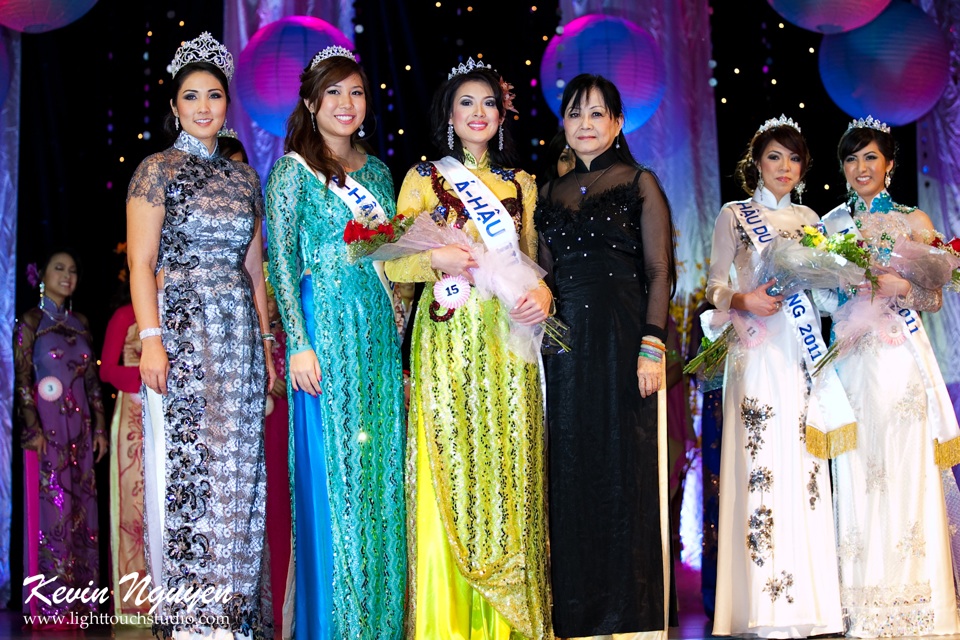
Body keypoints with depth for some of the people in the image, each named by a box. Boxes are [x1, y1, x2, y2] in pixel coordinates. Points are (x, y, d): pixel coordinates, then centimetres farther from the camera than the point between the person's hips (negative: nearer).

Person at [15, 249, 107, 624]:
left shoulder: (80, 324, 14)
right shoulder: (31, 322, -1)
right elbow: (21, 380, -7)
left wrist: (99, 427, 9)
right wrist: (33, 429, -15)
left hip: (80, 428, 5)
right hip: (47, 427, -5)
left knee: (81, 511, 4)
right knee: (52, 509, -7)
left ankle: (77, 600, 10)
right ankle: (50, 605, -2)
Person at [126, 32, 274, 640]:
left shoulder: (243, 176, 14)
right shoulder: (158, 170, 0)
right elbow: (141, 263, -6)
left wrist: (266, 340, 12)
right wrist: (151, 339, -16)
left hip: (239, 334, 5)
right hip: (182, 329, -5)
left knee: (237, 466, 4)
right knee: (186, 464, -4)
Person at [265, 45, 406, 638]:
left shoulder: (377, 170, 15)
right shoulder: (293, 171, -1)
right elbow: (282, 262, -7)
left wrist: (399, 332, 12)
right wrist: (298, 344, -14)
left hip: (378, 330, 6)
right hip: (326, 328, -6)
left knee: (379, 470, 7)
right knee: (331, 470, -4)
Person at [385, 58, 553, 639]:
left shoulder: (521, 184, 16)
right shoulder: (424, 178, 7)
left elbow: (532, 260, 18)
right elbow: (394, 263, 3)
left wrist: (543, 292, -3)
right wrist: (438, 259, -16)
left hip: (509, 343, 3)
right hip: (448, 341, -3)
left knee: (509, 471, 1)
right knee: (451, 472, -5)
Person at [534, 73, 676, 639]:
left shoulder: (640, 182, 4)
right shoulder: (553, 193, 16)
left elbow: (660, 271, -3)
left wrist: (653, 346, -13)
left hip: (621, 339, -4)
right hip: (564, 343, 4)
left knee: (625, 470, -3)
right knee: (570, 473, 4)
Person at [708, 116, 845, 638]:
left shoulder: (809, 218, 19)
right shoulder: (735, 215, 7)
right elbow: (715, 285, 2)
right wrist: (744, 300, -16)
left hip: (804, 353, 4)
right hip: (758, 351, -4)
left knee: (805, 463, 0)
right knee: (764, 463, -11)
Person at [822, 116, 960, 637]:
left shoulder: (914, 221, 7)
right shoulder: (830, 224, 13)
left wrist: (900, 286, -16)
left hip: (903, 358, -2)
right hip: (851, 357, 2)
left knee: (907, 470, -6)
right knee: (857, 472, -1)